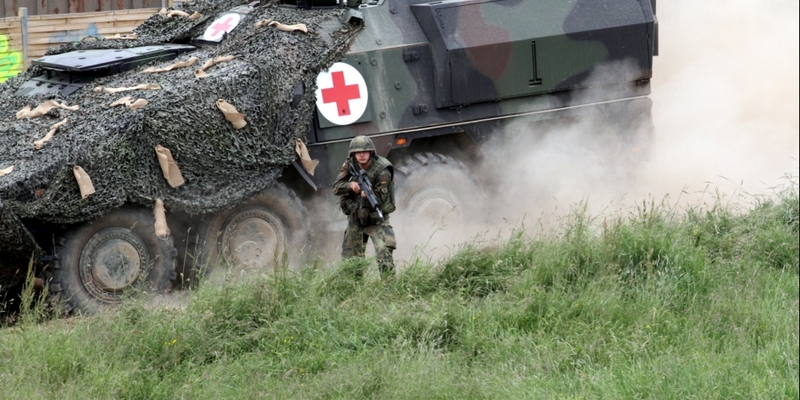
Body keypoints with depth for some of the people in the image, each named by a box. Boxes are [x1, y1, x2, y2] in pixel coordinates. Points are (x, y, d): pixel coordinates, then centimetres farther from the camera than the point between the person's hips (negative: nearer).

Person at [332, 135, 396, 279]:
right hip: (355, 218, 5)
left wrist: (369, 195, -43)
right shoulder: (350, 165, -5)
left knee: (384, 254, -22)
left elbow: (380, 198, -21)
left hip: (375, 219, -5)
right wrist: (350, 185, -29)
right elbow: (336, 188, -9)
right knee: (349, 259, 11)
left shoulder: (382, 170, -19)